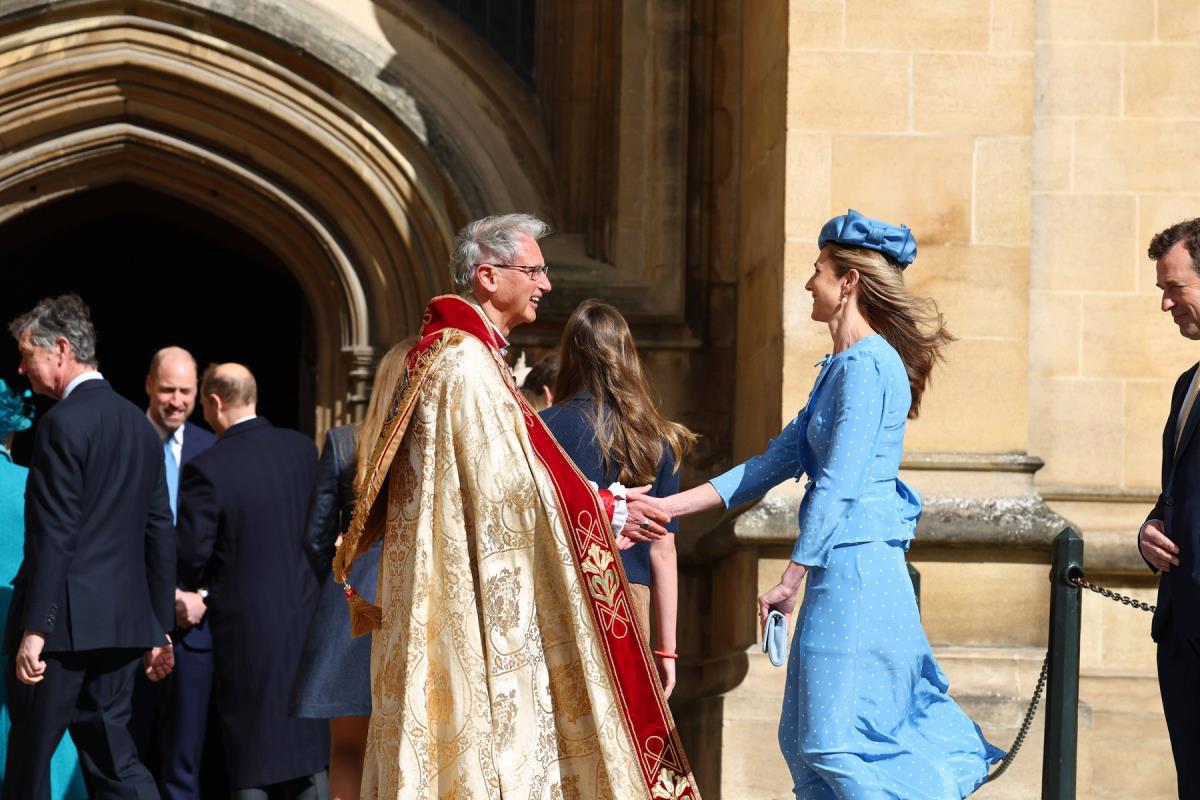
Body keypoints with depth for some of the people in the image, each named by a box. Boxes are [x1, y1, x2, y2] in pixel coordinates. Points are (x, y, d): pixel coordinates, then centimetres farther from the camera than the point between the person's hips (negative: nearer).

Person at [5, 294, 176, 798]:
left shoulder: (63, 422, -11)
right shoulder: (139, 424, 13)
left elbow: (53, 536, -17)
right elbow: (160, 534, 15)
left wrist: (34, 630, -17)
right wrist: (159, 629, 18)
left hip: (66, 623, -8)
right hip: (123, 623, 8)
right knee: (110, 752, 10)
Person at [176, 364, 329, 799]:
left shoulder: (206, 469, -17)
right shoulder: (302, 448, -1)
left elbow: (191, 556, -13)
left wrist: (195, 589, 7)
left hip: (246, 623, -5)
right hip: (304, 613, 5)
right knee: (307, 744, 14)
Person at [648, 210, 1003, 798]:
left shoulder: (866, 365, -13)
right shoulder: (844, 367, 17)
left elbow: (837, 484, -18)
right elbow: (779, 460, 17)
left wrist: (790, 581, -15)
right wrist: (668, 507, 14)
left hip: (855, 568, -10)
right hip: (851, 567, 10)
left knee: (836, 738, -8)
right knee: (811, 736, 13)